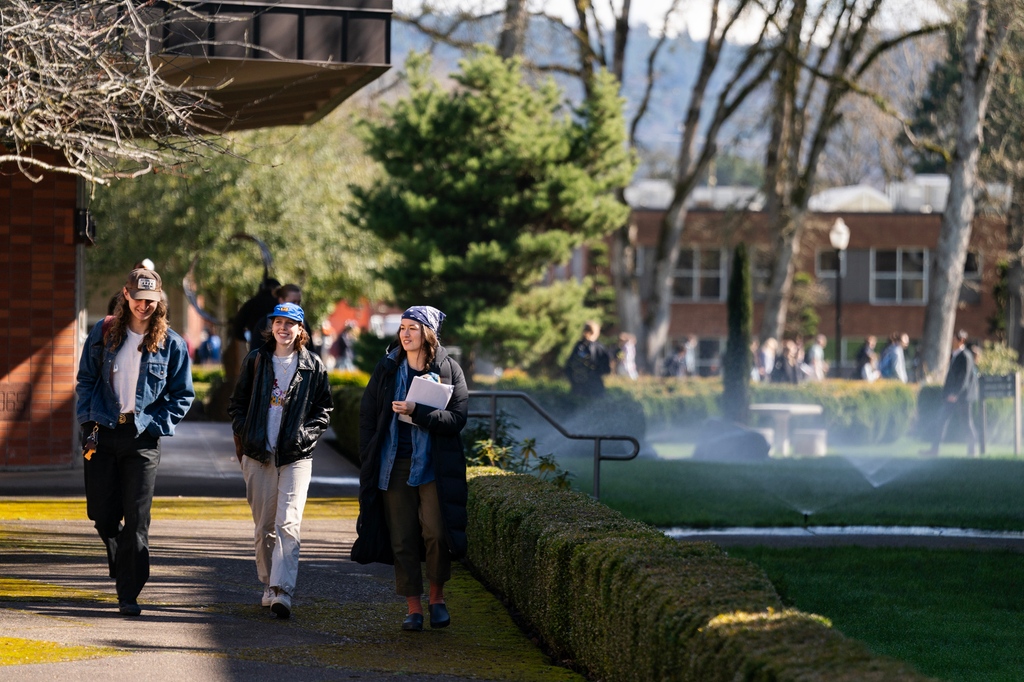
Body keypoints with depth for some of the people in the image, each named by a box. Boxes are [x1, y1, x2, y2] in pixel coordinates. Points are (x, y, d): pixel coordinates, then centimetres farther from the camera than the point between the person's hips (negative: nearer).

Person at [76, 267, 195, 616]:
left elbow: (183, 396, 7)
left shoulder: (172, 344, 1)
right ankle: (121, 564, 32)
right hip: (103, 433, 2)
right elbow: (86, 380, 10)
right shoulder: (104, 333, 5)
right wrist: (88, 423, 0)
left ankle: (129, 594, -2)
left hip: (142, 438, -2)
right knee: (101, 514, 3)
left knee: (136, 520, -5)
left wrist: (155, 424, -4)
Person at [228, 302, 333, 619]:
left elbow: (324, 409, 10)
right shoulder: (255, 361, 9)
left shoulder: (313, 366, 5)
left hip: (296, 455, -2)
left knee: (288, 524, -14)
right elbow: (237, 403, 14)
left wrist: (306, 434, -6)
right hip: (258, 455, 2)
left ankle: (282, 591, -21)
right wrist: (244, 435, 0)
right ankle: (268, 587, 19)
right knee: (264, 526, 7)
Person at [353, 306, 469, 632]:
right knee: (401, 538, 1)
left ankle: (437, 596, 8)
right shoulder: (387, 368, 8)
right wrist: (369, 460, 4)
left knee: (435, 532, -13)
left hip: (434, 466, -3)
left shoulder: (448, 369, 0)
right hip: (395, 464, 3)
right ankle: (413, 608, 7)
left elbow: (457, 418, -8)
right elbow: (367, 414, 11)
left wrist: (417, 412, -20)